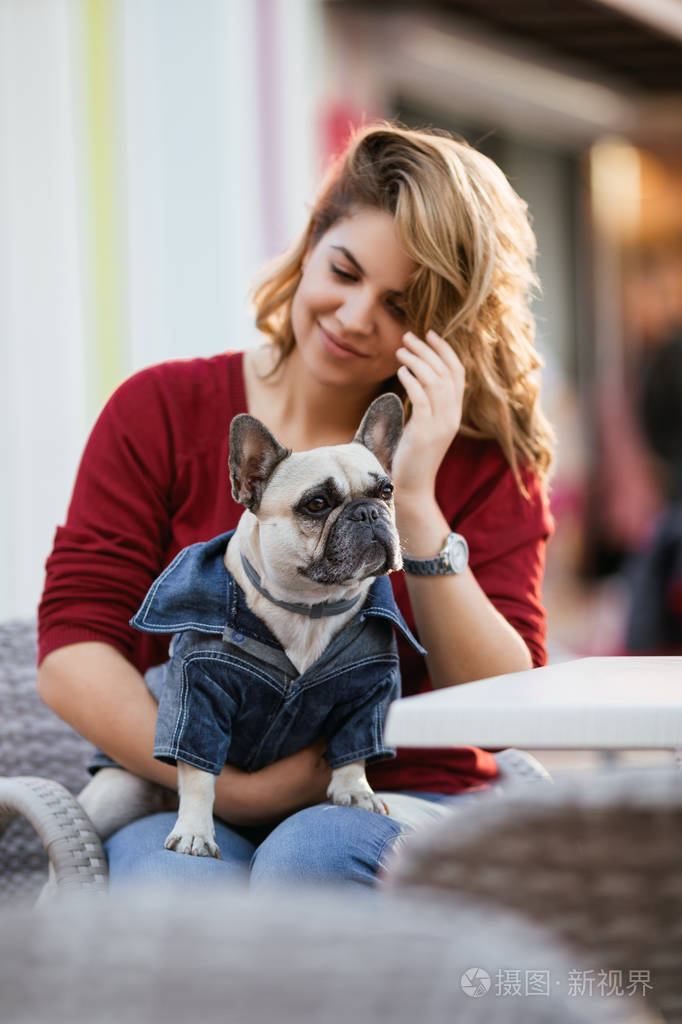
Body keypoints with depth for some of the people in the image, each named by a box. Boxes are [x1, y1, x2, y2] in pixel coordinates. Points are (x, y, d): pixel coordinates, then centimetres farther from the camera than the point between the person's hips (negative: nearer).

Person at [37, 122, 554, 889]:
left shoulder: (482, 460, 4)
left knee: (312, 856, -35)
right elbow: (70, 655, -3)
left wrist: (414, 504, -15)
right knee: (185, 893, -37)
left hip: (407, 806, 1)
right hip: (184, 811, -1)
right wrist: (226, 784, -16)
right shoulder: (161, 413, 4)